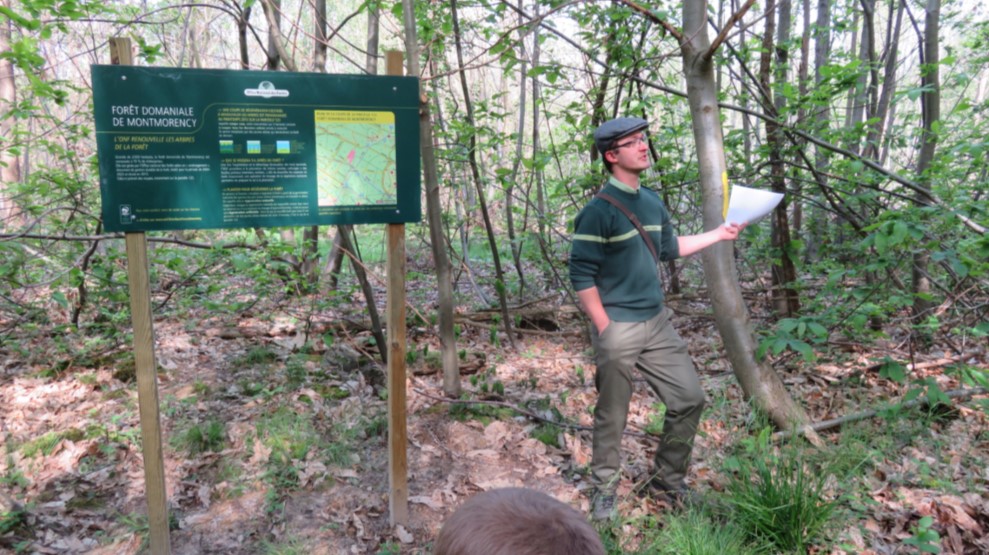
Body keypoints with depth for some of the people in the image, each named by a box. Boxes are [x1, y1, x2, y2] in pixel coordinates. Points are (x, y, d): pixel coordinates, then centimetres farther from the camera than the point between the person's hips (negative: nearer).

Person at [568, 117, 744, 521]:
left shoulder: (652, 202, 8)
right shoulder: (598, 211, -16)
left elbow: (669, 248, 23)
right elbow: (581, 276, -16)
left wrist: (718, 234, 17)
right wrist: (605, 330, -17)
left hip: (657, 323, 7)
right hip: (617, 329, -7)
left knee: (689, 399, 11)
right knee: (612, 418, 5)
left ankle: (667, 481, 29)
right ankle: (604, 491, 25)